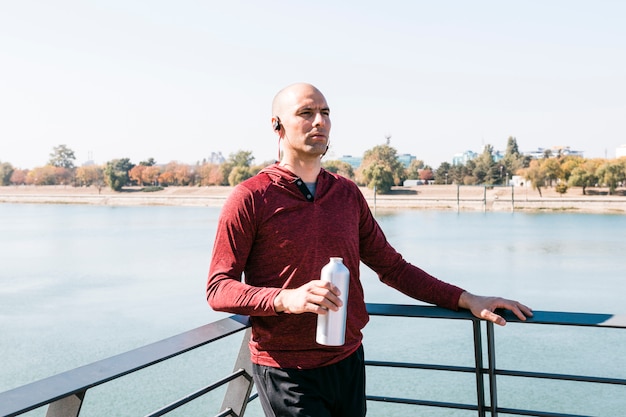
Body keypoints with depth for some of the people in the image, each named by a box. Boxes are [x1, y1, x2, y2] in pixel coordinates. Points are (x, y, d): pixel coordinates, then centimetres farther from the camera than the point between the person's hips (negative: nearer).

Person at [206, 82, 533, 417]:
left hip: (349, 363, 5)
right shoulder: (250, 198, -8)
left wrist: (466, 300, 5)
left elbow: (391, 267, 11)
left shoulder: (347, 194, 7)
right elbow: (218, 289, -10)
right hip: (286, 372, -5)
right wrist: (286, 299, -27)